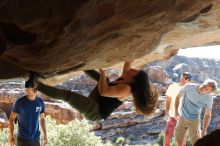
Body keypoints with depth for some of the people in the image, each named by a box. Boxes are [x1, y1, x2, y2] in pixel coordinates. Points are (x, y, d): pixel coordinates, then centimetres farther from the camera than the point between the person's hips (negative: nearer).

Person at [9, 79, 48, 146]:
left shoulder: (40, 102, 2)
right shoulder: (20, 102, -9)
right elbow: (11, 119, -4)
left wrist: (45, 135, 9)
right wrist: (11, 136, -11)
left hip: (36, 139, 4)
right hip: (23, 138, -3)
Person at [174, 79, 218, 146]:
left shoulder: (209, 99, -18)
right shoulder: (189, 87, -20)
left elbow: (207, 115, -7)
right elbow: (178, 97, -3)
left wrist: (204, 130, -10)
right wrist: (176, 111, -10)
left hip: (194, 121, -1)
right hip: (182, 118, 1)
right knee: (178, 140, 9)